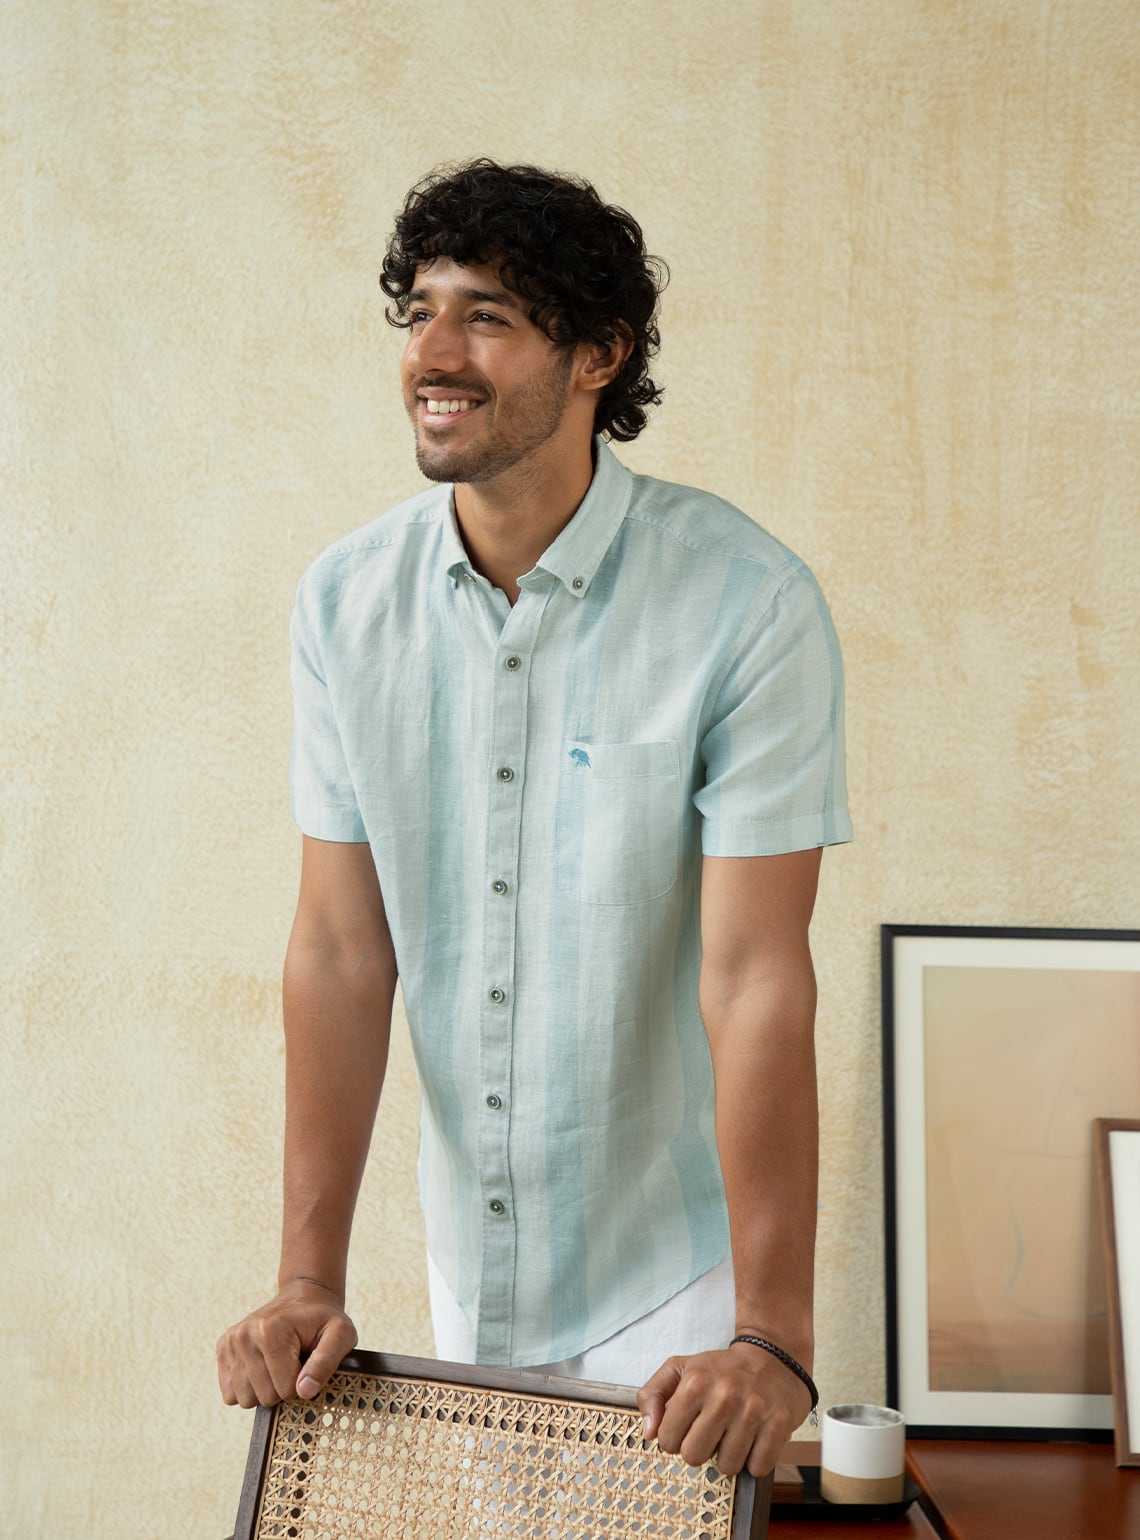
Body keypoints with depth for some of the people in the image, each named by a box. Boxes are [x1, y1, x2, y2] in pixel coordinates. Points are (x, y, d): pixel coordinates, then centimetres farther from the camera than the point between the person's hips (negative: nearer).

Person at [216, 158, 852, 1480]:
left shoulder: (749, 605, -19)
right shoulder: (345, 601, -5)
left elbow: (755, 978, -22)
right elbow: (341, 948, -5)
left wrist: (773, 1334, -24)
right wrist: (309, 1282, -9)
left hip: (674, 1270, -4)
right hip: (466, 1264, 5)